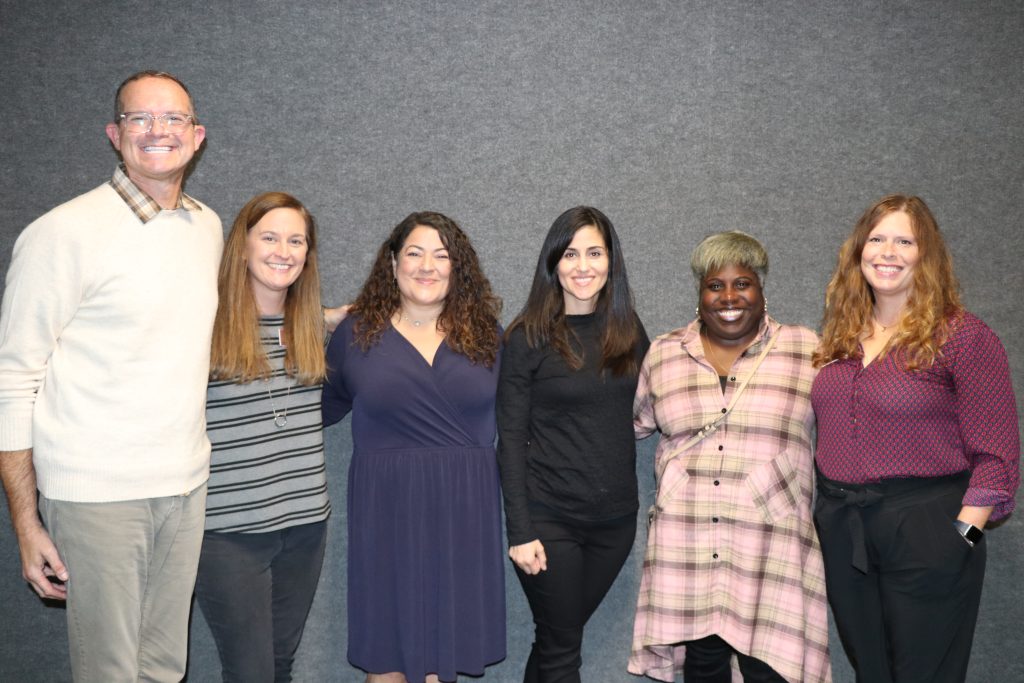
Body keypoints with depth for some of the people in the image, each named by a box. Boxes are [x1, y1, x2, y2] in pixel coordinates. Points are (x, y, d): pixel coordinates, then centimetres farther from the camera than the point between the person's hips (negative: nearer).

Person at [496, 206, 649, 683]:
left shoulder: (628, 331, 5)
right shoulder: (529, 337, -7)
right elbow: (510, 439, -9)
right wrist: (520, 531, -13)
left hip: (615, 517, 4)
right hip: (549, 520, -4)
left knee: (558, 637, 16)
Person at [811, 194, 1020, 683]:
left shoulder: (963, 336, -8)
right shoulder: (841, 337, 9)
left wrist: (963, 534, -17)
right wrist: (828, 511, 5)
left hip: (925, 534, -5)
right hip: (842, 532, 5)